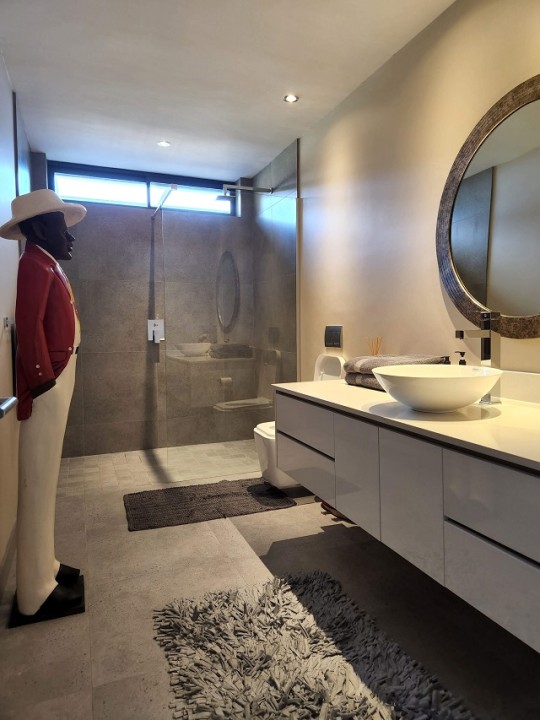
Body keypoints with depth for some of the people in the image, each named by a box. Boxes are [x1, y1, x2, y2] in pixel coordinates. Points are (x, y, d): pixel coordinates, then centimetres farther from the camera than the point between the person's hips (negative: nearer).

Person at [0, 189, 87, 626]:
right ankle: (36, 593, 10)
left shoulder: (48, 264, 19)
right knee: (38, 483, -3)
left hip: (58, 378, 10)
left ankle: (43, 567, 30)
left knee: (46, 480, 16)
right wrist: (43, 382, -22)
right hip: (46, 384, -10)